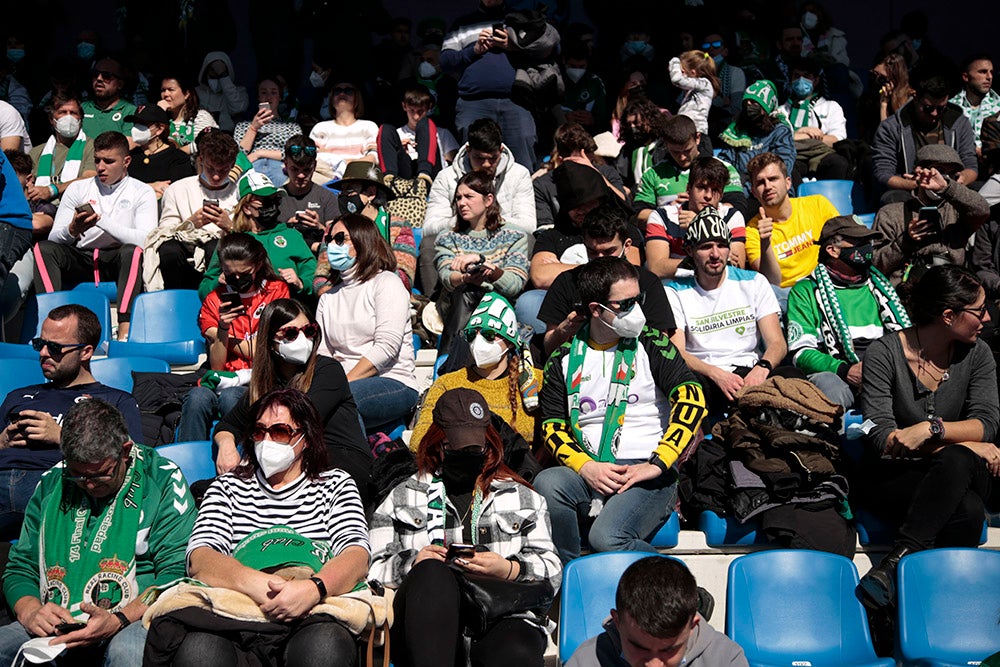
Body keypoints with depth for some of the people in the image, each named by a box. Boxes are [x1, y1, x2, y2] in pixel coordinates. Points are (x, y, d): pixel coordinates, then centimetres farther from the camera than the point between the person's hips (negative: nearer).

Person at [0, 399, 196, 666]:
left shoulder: (162, 481, 0)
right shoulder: (51, 484, 14)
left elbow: (177, 571, -7)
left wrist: (118, 621, -21)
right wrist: (30, 612, -5)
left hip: (130, 622, -3)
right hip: (54, 628, 3)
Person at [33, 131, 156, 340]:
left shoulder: (142, 192, 6)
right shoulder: (77, 189, 15)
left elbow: (145, 240, -12)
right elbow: (54, 238, 6)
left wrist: (102, 220, -15)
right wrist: (73, 230, -17)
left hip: (118, 261, -3)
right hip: (81, 260, 3)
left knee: (133, 251, -35)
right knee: (43, 248, -22)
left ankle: (125, 331, -46)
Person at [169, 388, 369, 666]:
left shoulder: (336, 484, 18)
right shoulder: (227, 487, 21)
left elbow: (357, 557, 0)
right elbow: (199, 559, 3)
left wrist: (313, 588, -24)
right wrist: (254, 582, -20)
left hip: (312, 616, 0)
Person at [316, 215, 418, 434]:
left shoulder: (386, 283, 4)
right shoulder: (328, 297, 24)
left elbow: (386, 347, -10)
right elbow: (321, 352, 12)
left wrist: (344, 383, -17)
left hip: (393, 383, -5)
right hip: (343, 383, 5)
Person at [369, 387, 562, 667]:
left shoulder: (522, 497, 25)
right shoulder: (402, 498, 25)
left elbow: (552, 570, 15)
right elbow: (374, 571, 15)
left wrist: (509, 570, -5)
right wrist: (412, 566, -6)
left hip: (502, 619, -1)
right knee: (432, 571, -37)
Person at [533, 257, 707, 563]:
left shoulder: (650, 344, 5)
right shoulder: (564, 358, 12)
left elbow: (691, 397, -7)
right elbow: (553, 423, 9)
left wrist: (656, 465, -16)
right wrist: (586, 467, -11)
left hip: (647, 474, -3)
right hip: (588, 473, 3)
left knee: (607, 538, -31)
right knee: (547, 483, -30)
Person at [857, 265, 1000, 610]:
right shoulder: (884, 354, -9)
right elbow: (881, 437, -16)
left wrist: (932, 429, -26)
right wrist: (968, 446, -18)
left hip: (957, 476, 3)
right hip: (892, 478, -3)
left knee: (957, 463, -37)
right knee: (967, 510, -36)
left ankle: (896, 561, -39)